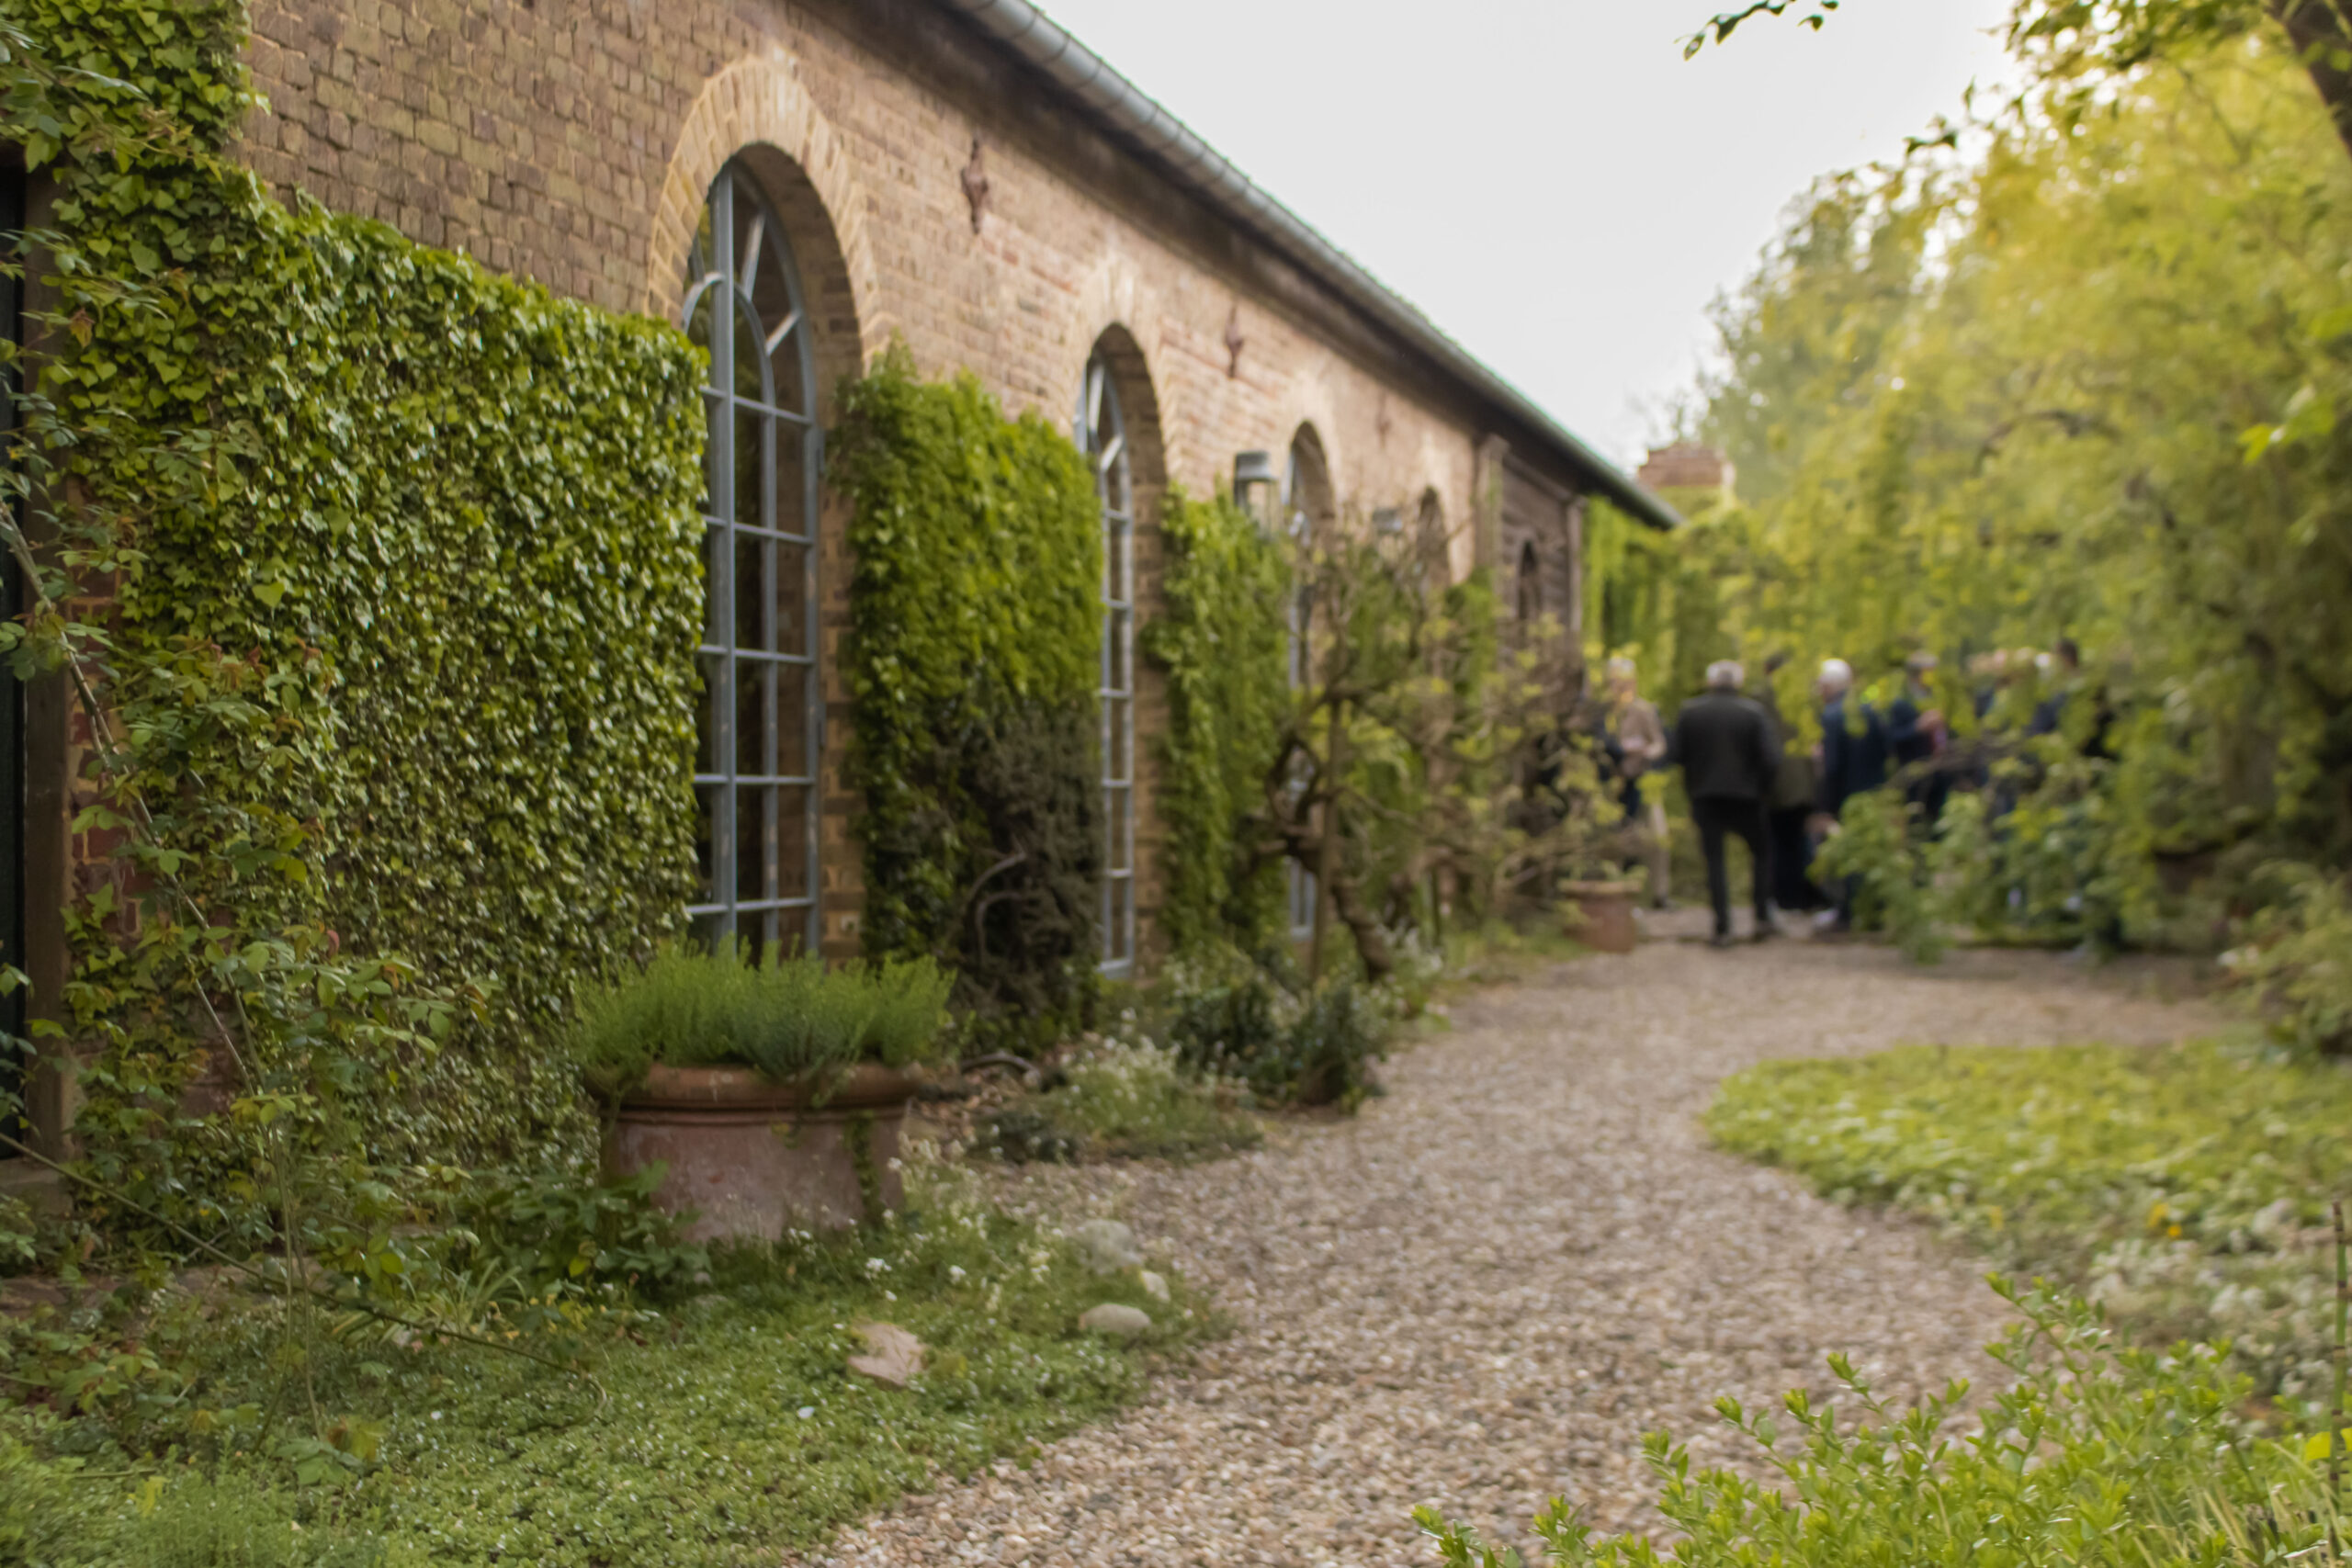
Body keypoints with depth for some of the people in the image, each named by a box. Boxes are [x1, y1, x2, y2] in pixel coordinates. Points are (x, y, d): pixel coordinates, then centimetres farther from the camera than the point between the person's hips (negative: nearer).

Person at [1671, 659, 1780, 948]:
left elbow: (1678, 754, -2)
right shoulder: (1753, 713, -6)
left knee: (1714, 859, 5)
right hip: (1744, 795, -1)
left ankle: (1723, 928, -2)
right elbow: (1769, 758, -9)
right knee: (1762, 851, 17)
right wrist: (1764, 789, 5)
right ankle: (1763, 917, 10)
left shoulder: (1689, 711, -2)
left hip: (1705, 796, 1)